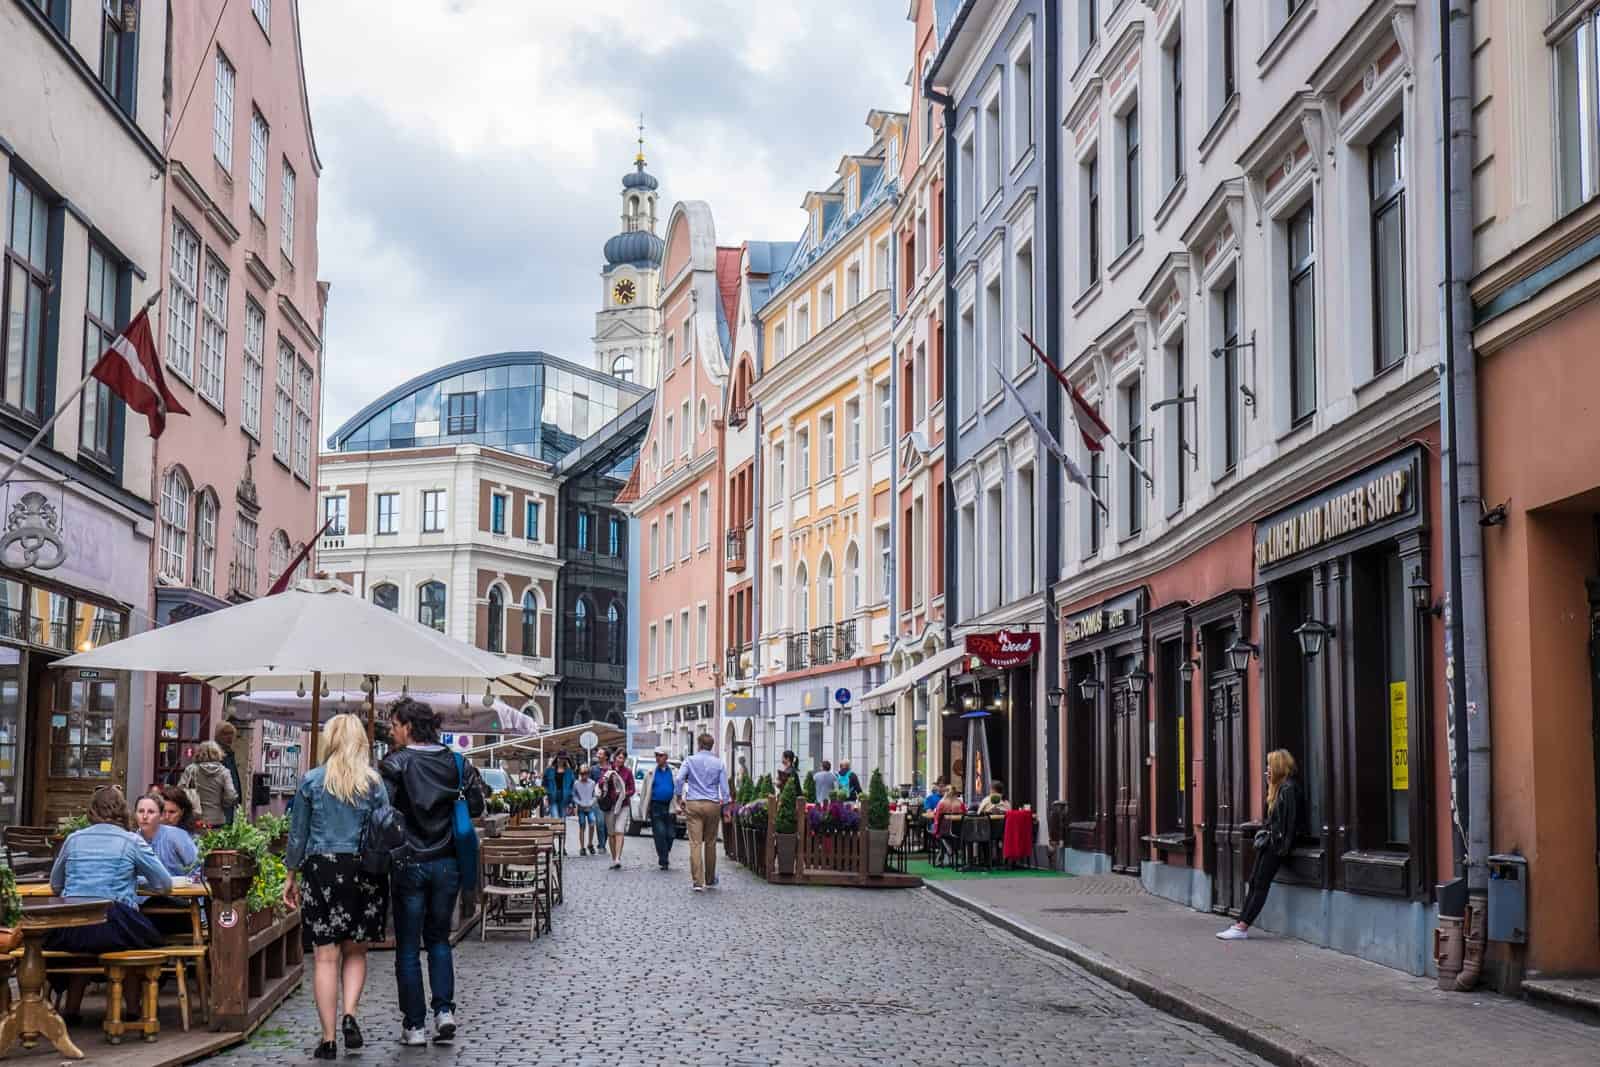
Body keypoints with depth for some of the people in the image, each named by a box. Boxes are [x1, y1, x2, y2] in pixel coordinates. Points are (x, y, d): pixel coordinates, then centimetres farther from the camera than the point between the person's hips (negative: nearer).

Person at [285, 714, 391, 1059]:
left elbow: (298, 833, 4)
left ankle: (328, 1040, 2)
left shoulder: (312, 781, 1)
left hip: (322, 868, -1)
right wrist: (386, 876, 10)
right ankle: (349, 1015, -6)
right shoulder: (374, 782, 2)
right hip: (364, 870, 1)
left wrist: (291, 877, 13)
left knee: (326, 956, 2)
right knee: (355, 952, 15)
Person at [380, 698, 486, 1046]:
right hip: (447, 863, 4)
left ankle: (414, 1026, 8)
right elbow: (476, 806, 3)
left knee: (408, 947, 6)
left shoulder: (395, 763, -11)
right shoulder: (456, 762, 2)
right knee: (438, 939, 18)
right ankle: (444, 1010, 3)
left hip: (409, 864, -4)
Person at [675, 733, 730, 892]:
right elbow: (724, 787, 3)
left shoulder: (690, 760, 2)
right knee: (710, 843, 12)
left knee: (695, 843, -5)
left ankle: (698, 882, -13)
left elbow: (679, 778, -10)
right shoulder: (719, 763, 6)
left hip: (693, 804, -1)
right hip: (713, 805, 1)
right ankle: (710, 880, 22)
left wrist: (680, 797, 1)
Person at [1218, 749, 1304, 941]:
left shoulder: (1289, 788, -12)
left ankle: (1243, 927, -10)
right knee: (1254, 882, 2)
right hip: (1269, 841, 9)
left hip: (1277, 843, -9)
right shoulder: (1279, 787, 17)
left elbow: (1291, 820, -18)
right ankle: (1242, 924, -1)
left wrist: (1284, 846, -21)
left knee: (1261, 884, -9)